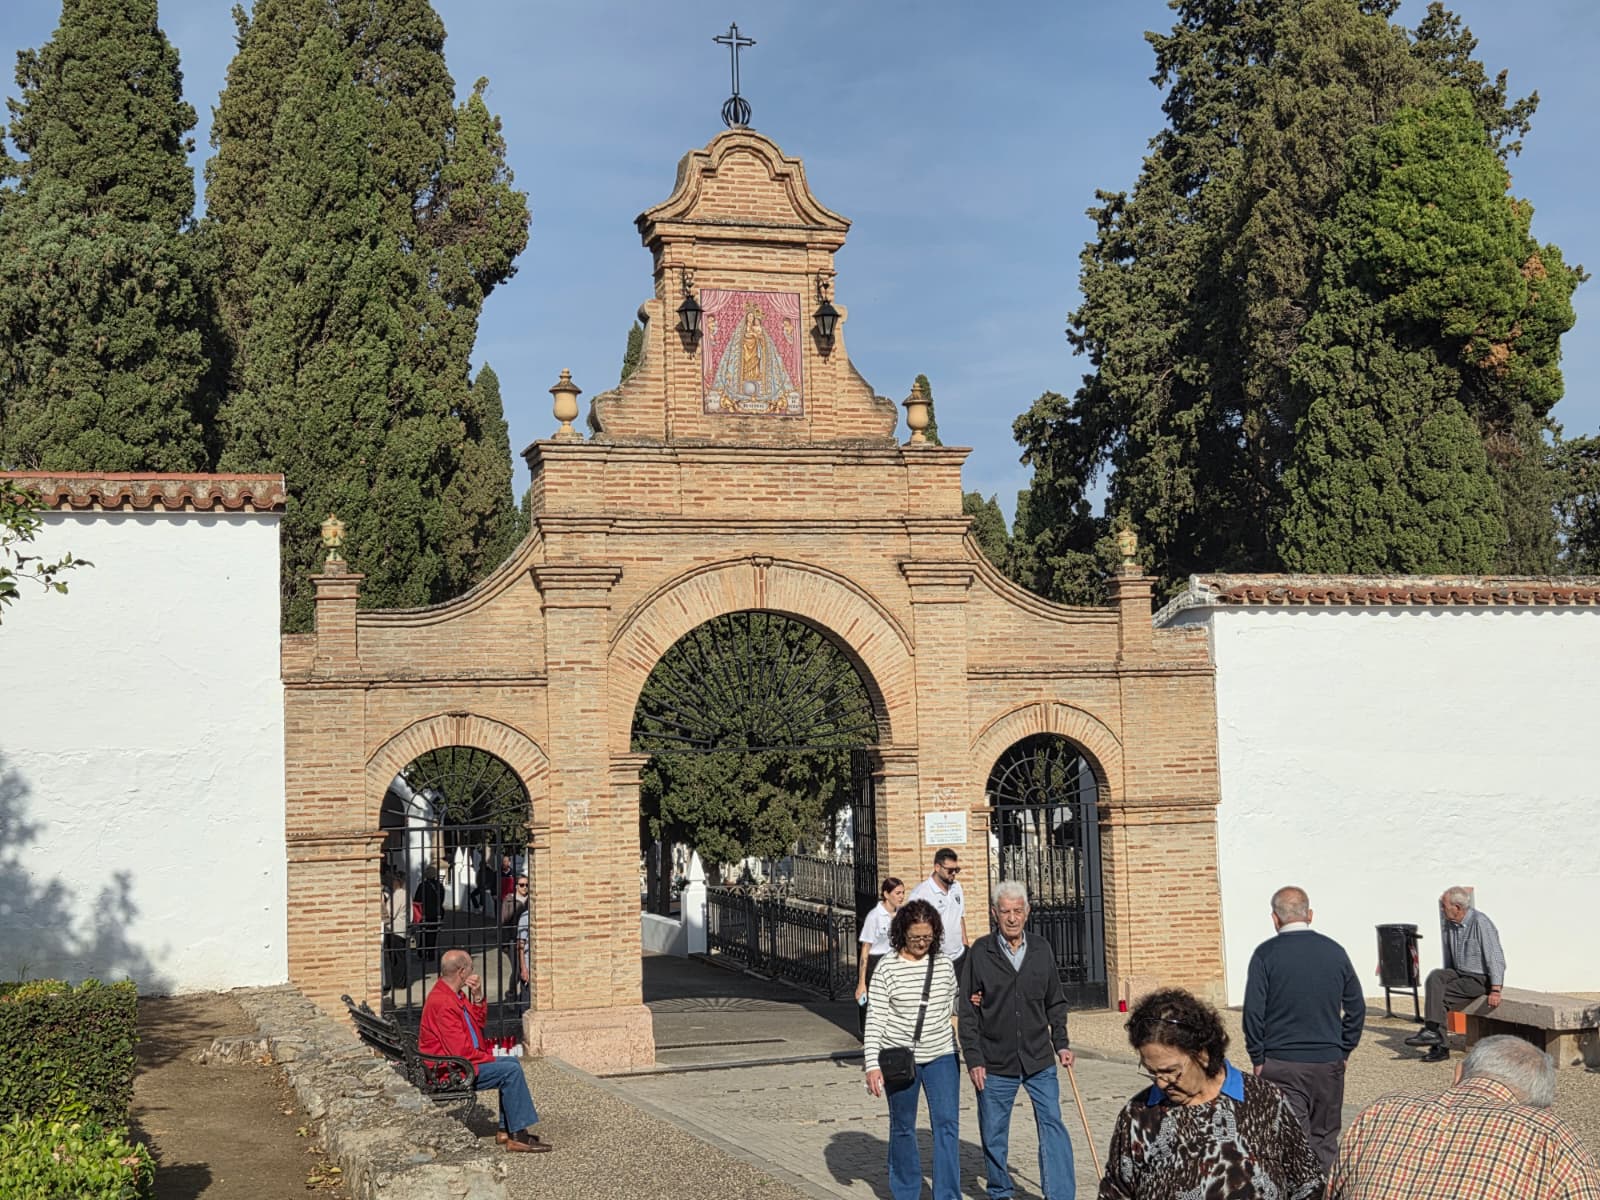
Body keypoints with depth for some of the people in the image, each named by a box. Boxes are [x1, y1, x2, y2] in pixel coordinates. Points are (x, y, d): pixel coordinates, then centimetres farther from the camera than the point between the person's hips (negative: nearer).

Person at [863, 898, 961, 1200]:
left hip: (941, 1054, 2)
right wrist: (872, 1064, -14)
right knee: (902, 1127, 11)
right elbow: (875, 1017, -8)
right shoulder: (887, 967, -8)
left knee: (947, 1123, -8)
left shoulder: (944, 965, 2)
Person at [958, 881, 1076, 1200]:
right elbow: (966, 1011, -1)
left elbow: (1055, 1003, 16)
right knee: (993, 1135, 9)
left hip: (1040, 1060, 2)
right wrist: (973, 1059, -6)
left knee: (1053, 1126, -6)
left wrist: (1061, 1043, 7)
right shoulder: (980, 953, -3)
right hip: (995, 1064, -1)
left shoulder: (1042, 950, 6)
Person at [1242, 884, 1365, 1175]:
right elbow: (1356, 1008, 8)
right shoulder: (1335, 951, 3)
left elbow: (1253, 1011, -9)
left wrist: (1258, 1059, 0)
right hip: (1329, 1063, 3)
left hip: (1281, 1064, -3)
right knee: (1325, 1141, 13)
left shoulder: (1266, 954, -7)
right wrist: (1343, 1050, 15)